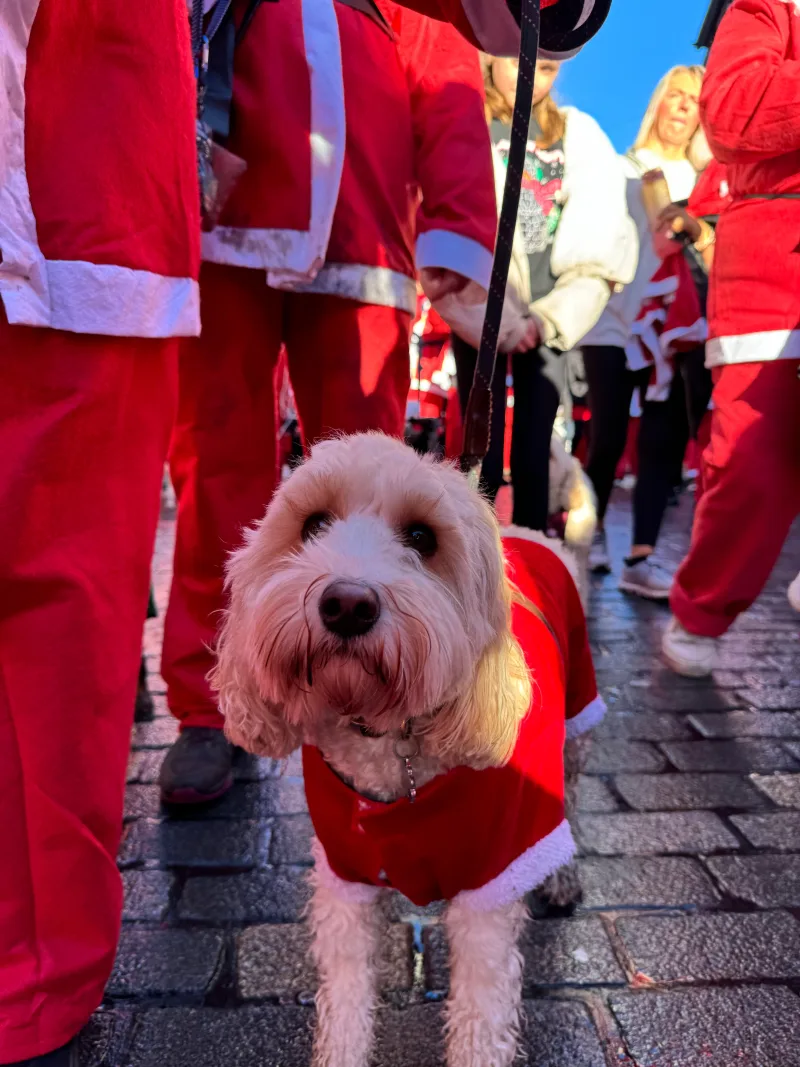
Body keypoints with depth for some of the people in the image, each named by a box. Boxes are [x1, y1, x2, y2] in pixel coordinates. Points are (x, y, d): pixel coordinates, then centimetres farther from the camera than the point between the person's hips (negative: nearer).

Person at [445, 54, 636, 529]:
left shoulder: (579, 133, 14)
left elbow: (599, 235, 6)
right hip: (481, 316, -2)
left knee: (535, 455, 2)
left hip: (550, 320, 3)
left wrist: (558, 313, -6)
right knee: (484, 455, -5)